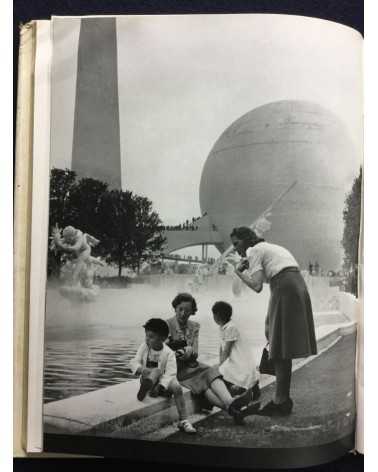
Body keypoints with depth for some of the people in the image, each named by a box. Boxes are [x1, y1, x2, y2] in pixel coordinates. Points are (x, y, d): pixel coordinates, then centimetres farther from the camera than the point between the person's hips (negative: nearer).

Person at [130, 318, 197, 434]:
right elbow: (135, 362, -6)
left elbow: (170, 373, -20)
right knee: (157, 370, -30)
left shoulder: (168, 353, -14)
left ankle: (183, 421, -22)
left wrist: (159, 387, -32)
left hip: (163, 381, -1)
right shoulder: (144, 346, -4)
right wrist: (142, 370, -28)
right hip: (147, 378, 1)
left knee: (177, 387, -27)